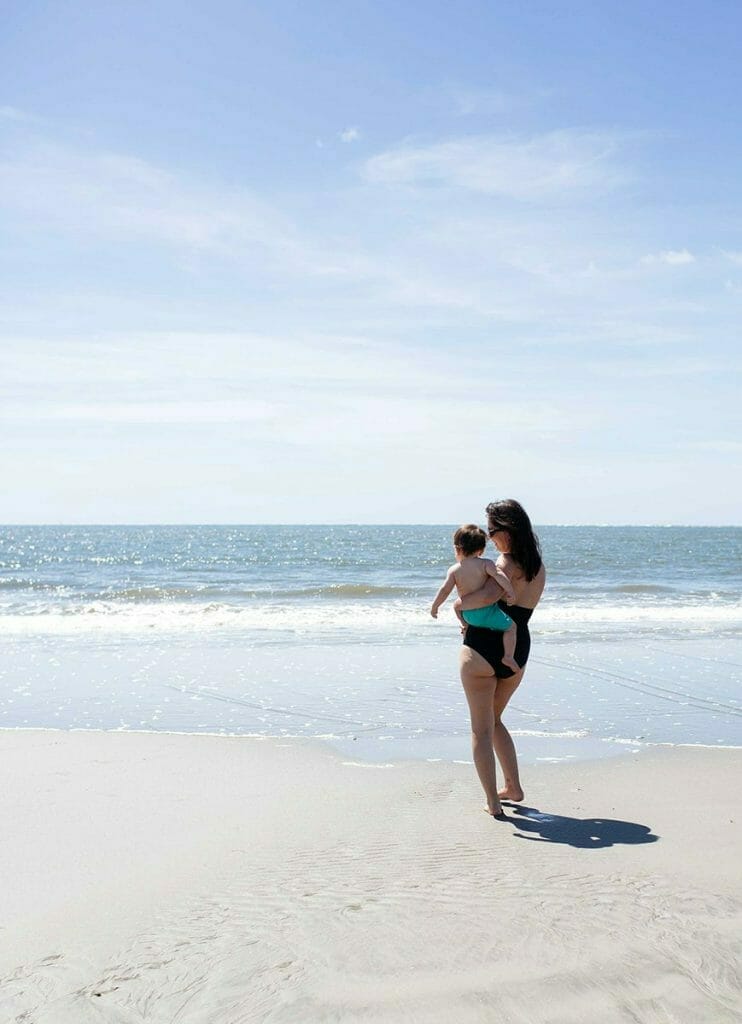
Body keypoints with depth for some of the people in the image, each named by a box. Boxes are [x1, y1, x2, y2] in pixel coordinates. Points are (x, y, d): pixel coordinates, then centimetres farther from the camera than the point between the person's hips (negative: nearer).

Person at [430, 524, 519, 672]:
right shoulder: (485, 563, -10)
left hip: (468, 614, 3)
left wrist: (434, 606, 5)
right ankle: (508, 657, 0)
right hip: (487, 612, -3)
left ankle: (465, 626, 44)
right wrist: (510, 591, -18)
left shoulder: (454, 570, -5)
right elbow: (498, 575, -25)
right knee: (511, 626, 10)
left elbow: (444, 590, -7)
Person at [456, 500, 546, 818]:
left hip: (482, 651, -7)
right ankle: (514, 788, 28)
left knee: (481, 728, 5)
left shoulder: (508, 563, -18)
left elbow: (488, 596, -36)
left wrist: (460, 603, -18)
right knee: (494, 721, 26)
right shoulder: (538, 567, 7)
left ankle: (493, 802, 5)